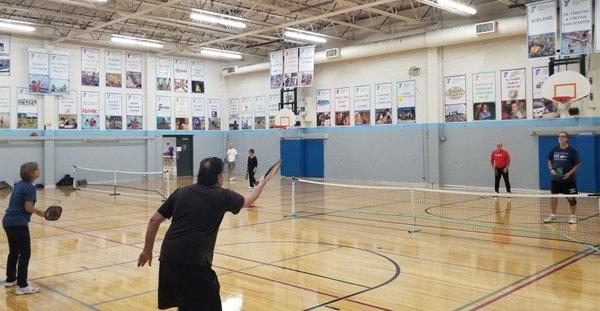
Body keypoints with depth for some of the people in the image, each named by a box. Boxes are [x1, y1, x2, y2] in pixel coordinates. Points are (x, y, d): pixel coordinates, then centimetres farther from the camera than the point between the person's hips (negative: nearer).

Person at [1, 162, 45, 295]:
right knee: (25, 254, -2)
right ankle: (22, 286, -1)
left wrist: (35, 211, 13)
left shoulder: (19, 184, 12)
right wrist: (39, 212, -1)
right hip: (19, 224, -9)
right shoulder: (29, 187, -15)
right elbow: (29, 207, -19)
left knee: (13, 251, 22)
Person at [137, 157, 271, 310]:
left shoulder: (181, 192, 10)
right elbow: (248, 200, 22)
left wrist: (147, 251, 20)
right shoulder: (222, 196, 2)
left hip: (167, 258, 6)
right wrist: (261, 184, 42)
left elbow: (154, 220, 10)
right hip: (194, 261, -5)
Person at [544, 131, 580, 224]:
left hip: (569, 180, -4)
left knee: (571, 198, 1)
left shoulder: (572, 150, -6)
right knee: (553, 197, 7)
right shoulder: (554, 150, 5)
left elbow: (577, 164, -5)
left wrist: (570, 173, -16)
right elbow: (549, 161, 15)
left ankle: (573, 216, 14)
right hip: (556, 179, 4)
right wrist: (551, 169, -4)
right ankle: (553, 215, 19)